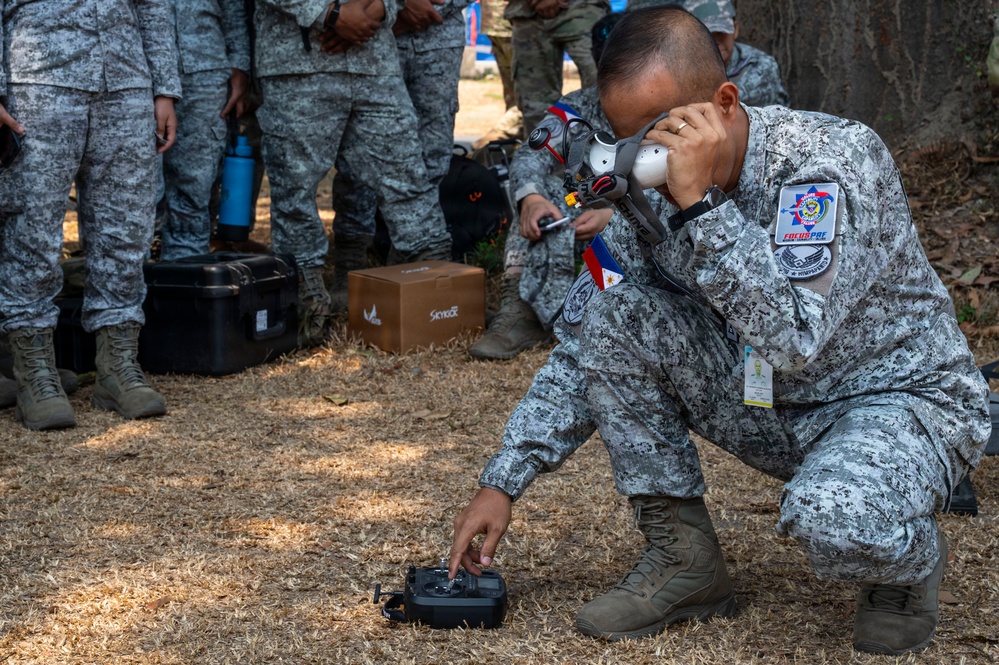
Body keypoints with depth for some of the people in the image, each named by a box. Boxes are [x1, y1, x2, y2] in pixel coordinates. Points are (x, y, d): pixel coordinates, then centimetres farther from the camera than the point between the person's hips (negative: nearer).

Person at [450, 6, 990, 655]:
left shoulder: (838, 158, -25)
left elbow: (794, 338, -37)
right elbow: (583, 352, 2)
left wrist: (699, 204, -39)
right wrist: (502, 483, -4)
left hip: (903, 400, -6)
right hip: (770, 407, 6)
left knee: (835, 523, -39)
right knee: (613, 316, -12)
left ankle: (911, 558, 0)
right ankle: (683, 558, -3)